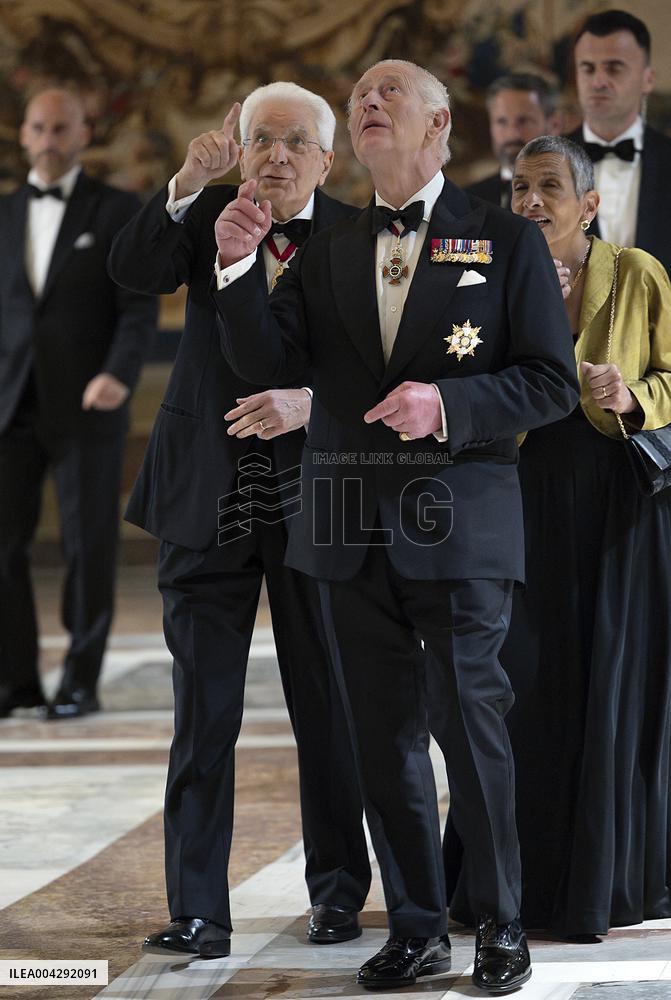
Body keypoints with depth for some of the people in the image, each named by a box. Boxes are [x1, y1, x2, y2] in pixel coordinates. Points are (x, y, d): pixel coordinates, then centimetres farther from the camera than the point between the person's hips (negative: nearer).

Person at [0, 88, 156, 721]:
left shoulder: (119, 211, -2)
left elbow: (140, 312, -8)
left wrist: (119, 377, -25)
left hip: (87, 406, -3)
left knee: (88, 546, -2)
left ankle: (81, 682, 9)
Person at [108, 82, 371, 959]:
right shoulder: (209, 215, 3)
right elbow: (134, 271, -15)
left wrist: (310, 403, -24)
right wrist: (186, 187, -27)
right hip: (208, 495, 1)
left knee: (327, 706, 9)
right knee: (203, 712, 1)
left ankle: (338, 886, 25)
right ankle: (198, 911, 5)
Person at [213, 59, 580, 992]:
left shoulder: (507, 241, 1)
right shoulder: (329, 251, 12)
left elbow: (552, 382, -3)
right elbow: (266, 358, 2)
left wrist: (448, 405, -18)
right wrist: (237, 266, -14)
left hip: (458, 526, -4)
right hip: (353, 530, 4)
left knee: (472, 731, 0)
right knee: (385, 739, 9)